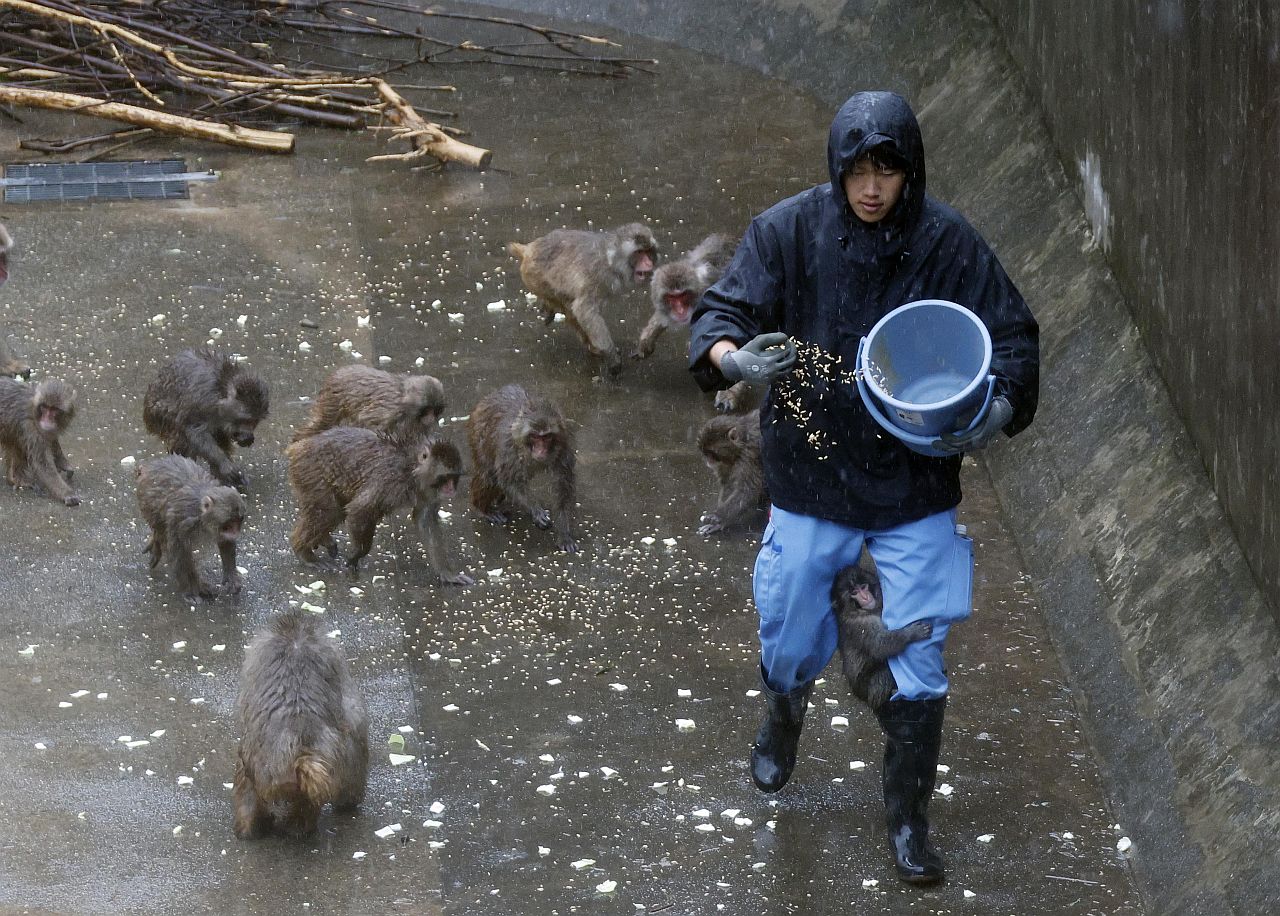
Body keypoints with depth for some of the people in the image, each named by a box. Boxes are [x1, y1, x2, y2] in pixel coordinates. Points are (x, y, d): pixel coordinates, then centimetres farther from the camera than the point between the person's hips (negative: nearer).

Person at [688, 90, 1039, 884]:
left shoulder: (949, 243, -10)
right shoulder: (790, 231, -9)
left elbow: (1014, 340, -4)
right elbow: (721, 312, -7)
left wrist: (1000, 409, -24)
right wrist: (732, 356, -32)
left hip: (917, 489, -1)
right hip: (809, 482, 1)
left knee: (918, 663, 2)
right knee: (789, 646, 14)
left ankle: (910, 818, 21)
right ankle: (786, 710, 51)